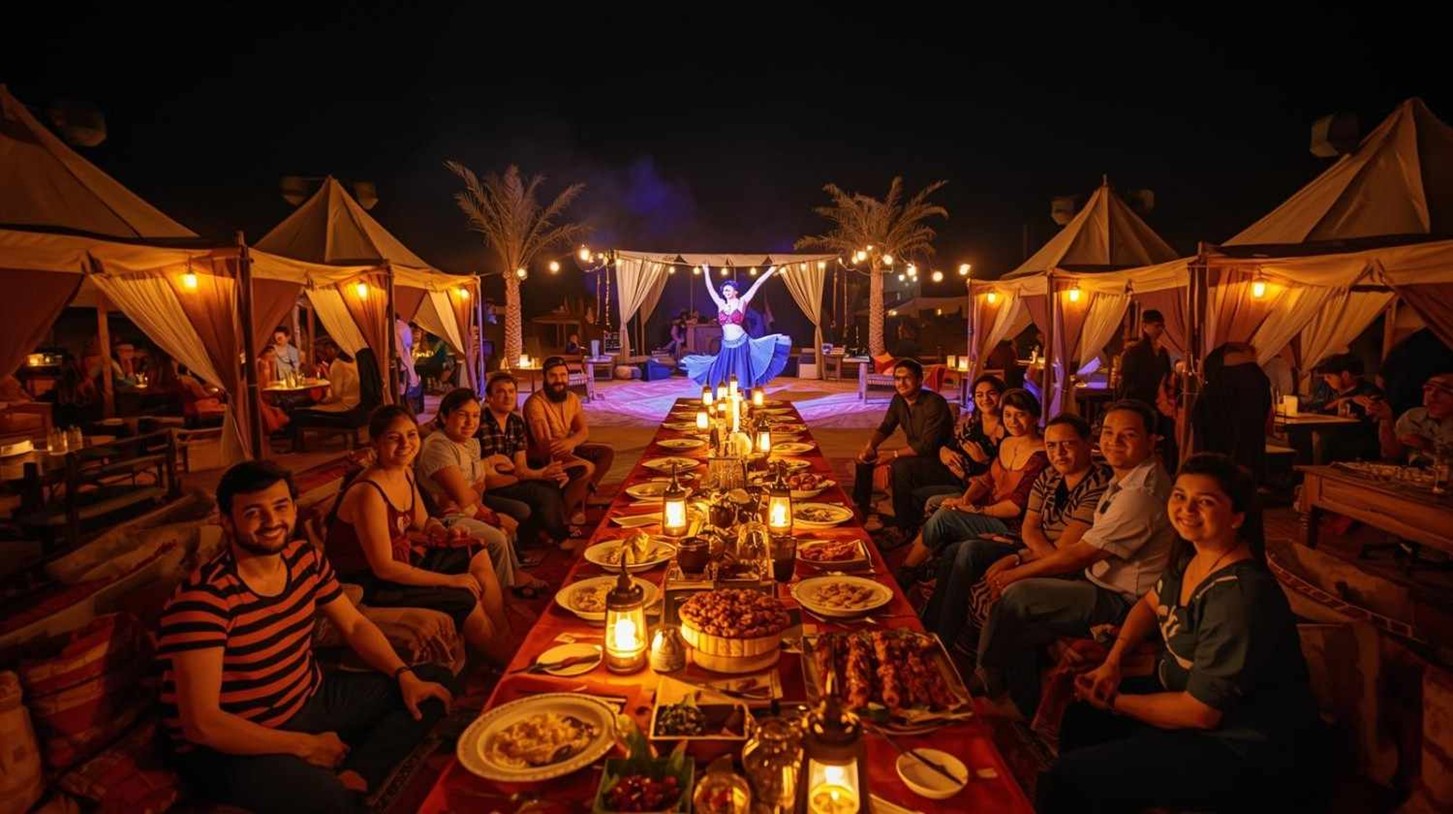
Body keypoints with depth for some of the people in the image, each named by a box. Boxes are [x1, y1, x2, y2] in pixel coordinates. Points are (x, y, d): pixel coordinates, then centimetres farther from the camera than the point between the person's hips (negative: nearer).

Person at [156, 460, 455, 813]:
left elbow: (355, 625, 9)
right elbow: (201, 724, -24)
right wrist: (305, 746, -19)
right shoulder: (203, 597, -23)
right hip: (231, 746, -8)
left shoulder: (305, 558, -2)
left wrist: (404, 675, -6)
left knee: (436, 679, 4)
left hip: (312, 700, 8)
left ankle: (353, 780, -11)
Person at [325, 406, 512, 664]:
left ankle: (507, 645, 12)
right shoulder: (368, 492, -28)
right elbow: (384, 568, -27)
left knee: (479, 559, 5)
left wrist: (446, 533, -12)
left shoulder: (405, 472, -2)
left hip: (403, 561, 9)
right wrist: (449, 580, -21)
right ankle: (505, 662, 9)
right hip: (370, 584, -9)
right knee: (465, 599, -16)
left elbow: (423, 522, 13)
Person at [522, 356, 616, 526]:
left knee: (608, 452, 0)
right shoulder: (535, 402, -22)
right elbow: (545, 445, -27)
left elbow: (584, 431, -4)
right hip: (543, 457, -8)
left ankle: (584, 496, 6)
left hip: (567, 449, 8)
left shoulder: (572, 398, 2)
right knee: (587, 467, -27)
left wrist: (570, 442, -26)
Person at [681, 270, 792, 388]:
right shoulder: (721, 304, 8)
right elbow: (710, 288, 16)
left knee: (743, 374, 0)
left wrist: (770, 270, 0)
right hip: (727, 345, 4)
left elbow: (757, 284, -1)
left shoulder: (741, 302, 0)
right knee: (717, 375, 4)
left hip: (741, 343, -3)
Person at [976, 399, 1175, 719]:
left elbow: (1080, 554, -21)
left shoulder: (1142, 493, -25)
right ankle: (1027, 711, 16)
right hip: (1101, 581, 10)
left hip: (1124, 602, -10)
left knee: (1016, 596, -18)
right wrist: (1019, 560, 4)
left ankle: (986, 681, 8)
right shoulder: (1124, 479, 9)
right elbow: (1088, 547, 12)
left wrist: (1017, 573, -10)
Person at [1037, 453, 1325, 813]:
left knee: (1064, 781, -16)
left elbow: (1200, 712, -25)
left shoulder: (1237, 597, -31)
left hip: (1243, 752, -9)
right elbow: (1151, 604, 18)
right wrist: (1112, 662, 4)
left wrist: (1115, 703, -10)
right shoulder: (1192, 556, -3)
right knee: (1080, 719, 22)